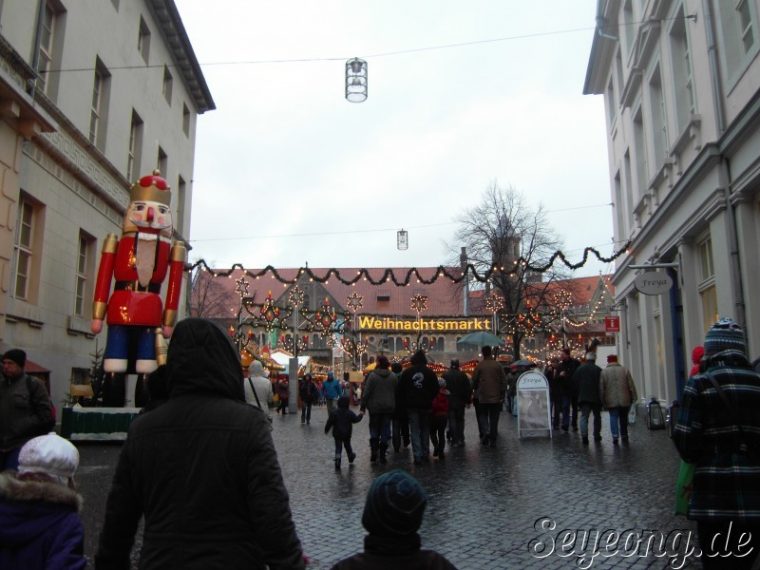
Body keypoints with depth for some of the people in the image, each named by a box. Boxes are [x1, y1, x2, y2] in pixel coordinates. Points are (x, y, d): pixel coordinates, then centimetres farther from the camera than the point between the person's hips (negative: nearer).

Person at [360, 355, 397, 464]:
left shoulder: (372, 375, -10)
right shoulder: (393, 376, 1)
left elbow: (366, 392, -11)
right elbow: (396, 392, 6)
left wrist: (363, 406, -5)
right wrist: (394, 406, 14)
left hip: (375, 407, -2)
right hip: (389, 407, 2)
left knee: (374, 430, 11)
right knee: (385, 430, 6)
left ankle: (374, 452, 1)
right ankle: (382, 455, 6)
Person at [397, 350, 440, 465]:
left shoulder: (407, 372, -3)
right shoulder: (430, 372, -2)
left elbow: (400, 390, -1)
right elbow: (436, 389, -1)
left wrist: (402, 403, 9)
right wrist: (429, 400, 12)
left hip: (412, 405, -1)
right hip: (426, 405, 1)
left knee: (415, 431, 2)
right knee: (425, 430, 15)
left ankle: (417, 456, -5)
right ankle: (425, 454, 17)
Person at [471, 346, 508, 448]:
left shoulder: (479, 366, -7)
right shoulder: (498, 365, -3)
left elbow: (474, 381, -2)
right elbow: (504, 381, -2)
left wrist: (476, 390, 18)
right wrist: (502, 395, 5)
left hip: (483, 397, -1)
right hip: (496, 397, 1)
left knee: (483, 416, 15)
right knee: (494, 418, 9)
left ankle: (486, 431, -9)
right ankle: (493, 440, 11)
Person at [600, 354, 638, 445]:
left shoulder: (604, 372, -1)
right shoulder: (625, 370, 4)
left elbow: (601, 388, -1)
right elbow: (631, 385, 2)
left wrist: (603, 402, 4)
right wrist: (633, 397, 8)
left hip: (611, 401, -2)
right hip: (624, 400, 2)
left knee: (613, 417, 0)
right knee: (623, 418, 13)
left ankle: (615, 436, -13)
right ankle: (624, 435, 22)